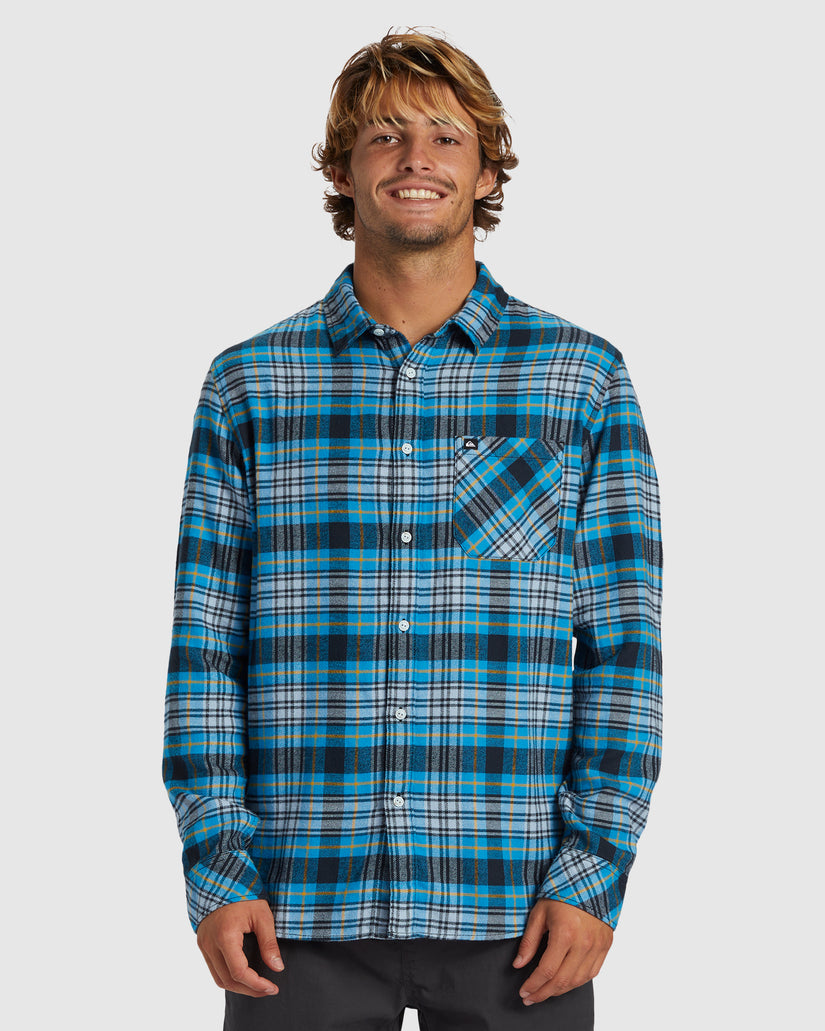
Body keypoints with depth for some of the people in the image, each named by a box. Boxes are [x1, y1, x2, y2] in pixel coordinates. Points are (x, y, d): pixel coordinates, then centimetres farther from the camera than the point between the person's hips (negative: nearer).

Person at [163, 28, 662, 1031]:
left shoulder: (584, 377, 5)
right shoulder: (249, 383, 6)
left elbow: (623, 644, 2)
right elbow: (204, 643, 5)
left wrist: (595, 869, -5)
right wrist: (217, 868, -3)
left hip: (519, 914, 0)